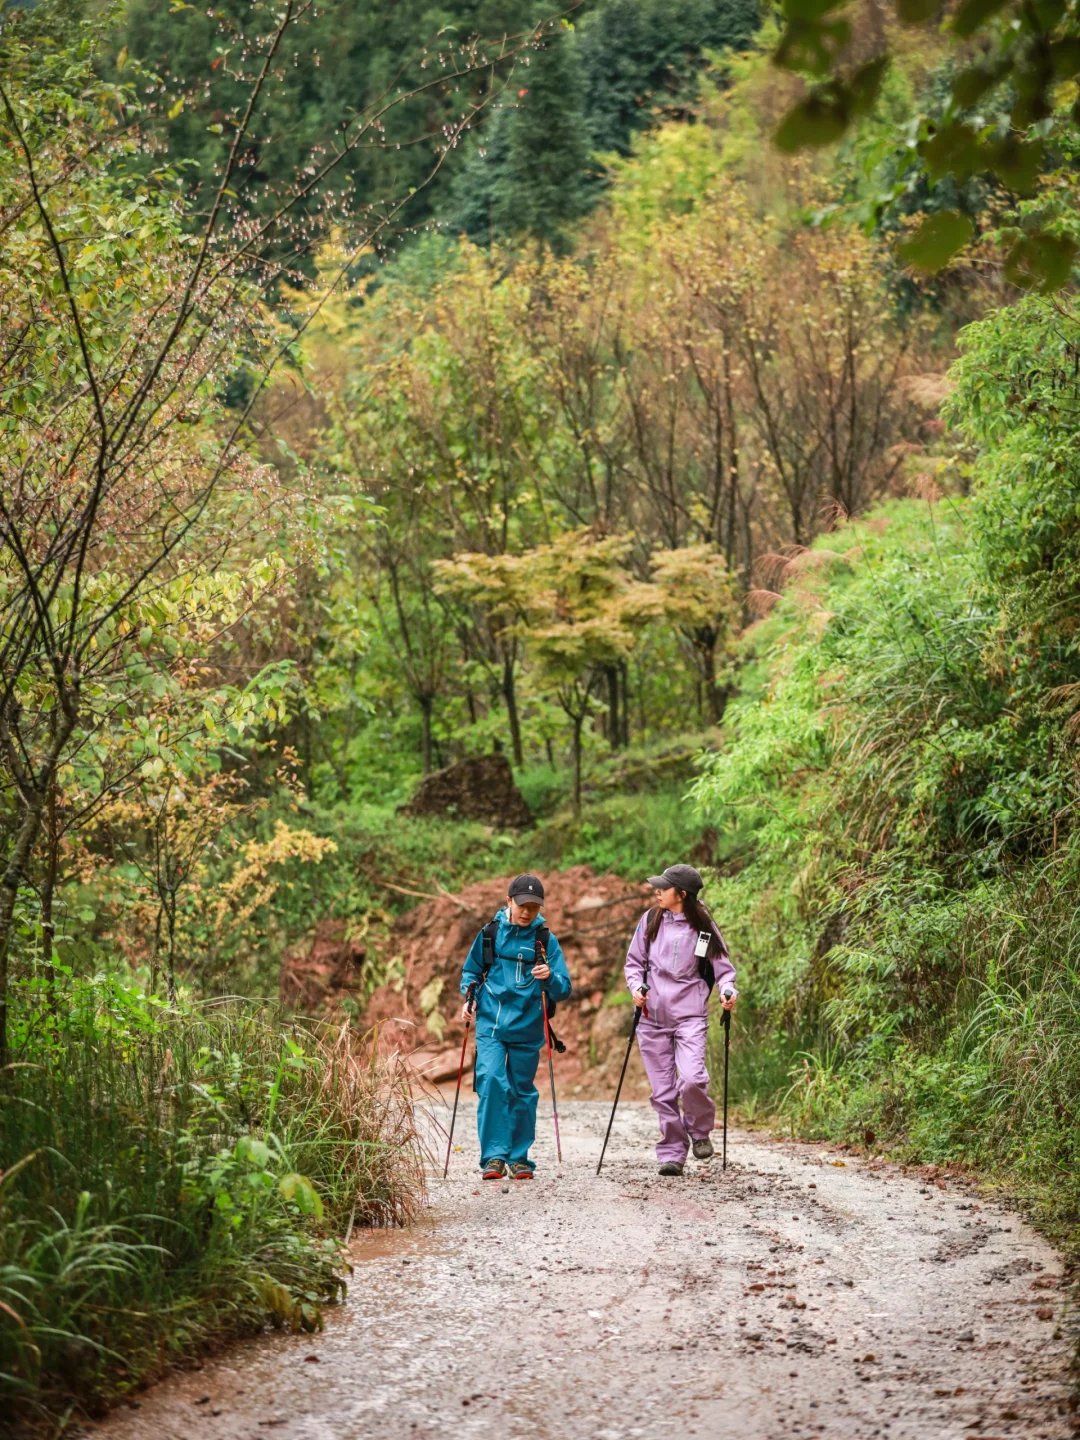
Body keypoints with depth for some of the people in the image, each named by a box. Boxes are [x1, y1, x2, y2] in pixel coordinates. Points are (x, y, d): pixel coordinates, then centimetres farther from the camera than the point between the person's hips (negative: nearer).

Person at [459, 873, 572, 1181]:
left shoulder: (546, 940, 0)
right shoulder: (490, 933, 2)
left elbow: (563, 989, -2)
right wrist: (468, 997, 0)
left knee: (522, 1092, 7)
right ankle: (493, 1156, -14)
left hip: (527, 1028, 1)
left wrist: (550, 977, -23)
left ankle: (518, 1158, 19)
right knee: (491, 1081, -17)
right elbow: (470, 971, 17)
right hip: (490, 1024, -1)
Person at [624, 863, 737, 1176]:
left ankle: (699, 1131, 8)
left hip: (690, 1015, -3)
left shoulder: (703, 926, -2)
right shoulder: (651, 919, 5)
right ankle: (672, 1153, 12)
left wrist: (728, 991, -15)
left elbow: (723, 966, 4)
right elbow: (634, 961, 13)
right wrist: (636, 987, -6)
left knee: (692, 1079, -20)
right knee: (663, 1090, 2)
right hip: (652, 1015, 3)